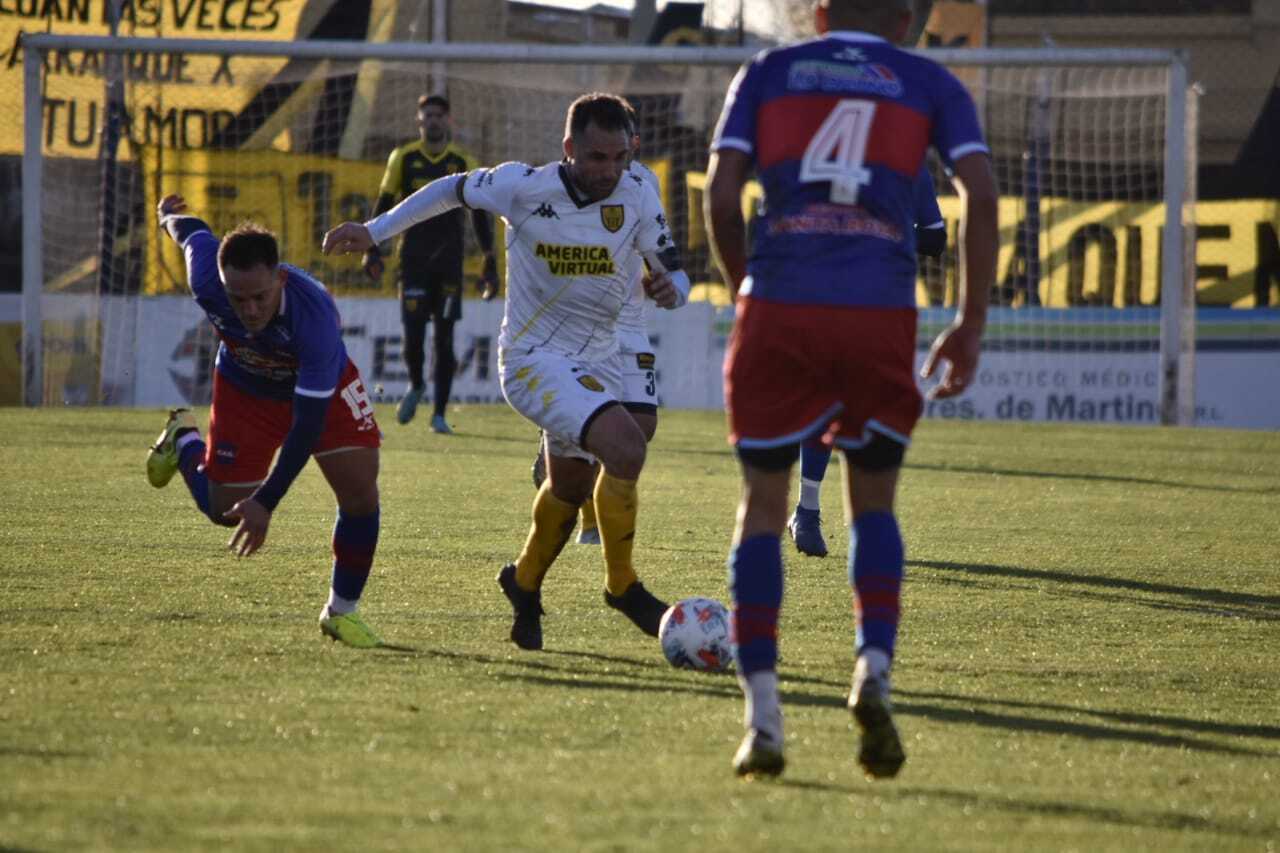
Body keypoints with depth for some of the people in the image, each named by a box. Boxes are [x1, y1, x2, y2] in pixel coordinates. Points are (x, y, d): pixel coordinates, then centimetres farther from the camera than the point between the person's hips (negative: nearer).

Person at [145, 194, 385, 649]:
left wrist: (266, 502, -39)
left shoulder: (314, 315, -44)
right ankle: (183, 439, 35)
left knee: (359, 487, -15)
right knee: (225, 508, 4)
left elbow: (307, 424, -40)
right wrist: (170, 215, 17)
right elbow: (195, 234, -9)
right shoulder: (207, 279, -36)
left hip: (322, 385, -2)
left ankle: (342, 611, 6)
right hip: (245, 386, 2)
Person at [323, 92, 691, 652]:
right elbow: (453, 190, 2)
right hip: (534, 358, -6)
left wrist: (671, 288, -29)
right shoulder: (524, 186, -17)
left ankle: (524, 584, 47)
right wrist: (374, 231, 2)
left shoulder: (637, 196, -9)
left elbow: (675, 274, -5)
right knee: (625, 446, -26)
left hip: (598, 361, 6)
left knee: (571, 487, 20)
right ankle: (621, 586, -10)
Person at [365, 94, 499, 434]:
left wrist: (490, 263, 5)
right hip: (413, 258, 0)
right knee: (413, 332, -8)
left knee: (444, 338, -2)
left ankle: (439, 414, 5)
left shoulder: (463, 163, 5)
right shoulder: (403, 158, 5)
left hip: (449, 261, 0)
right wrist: (372, 249, 1)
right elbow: (383, 205, 10)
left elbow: (479, 215, 9)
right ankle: (416, 385, 23)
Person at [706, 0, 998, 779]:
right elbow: (981, 195, 3)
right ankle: (875, 669, -7)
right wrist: (972, 324, 9)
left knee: (764, 504, 10)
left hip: (777, 306, 0)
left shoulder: (767, 73, 17)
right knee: (873, 502, 17)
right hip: (881, 315, 0)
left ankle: (763, 714, 1)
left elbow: (721, 198, 7)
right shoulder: (929, 84, 16)